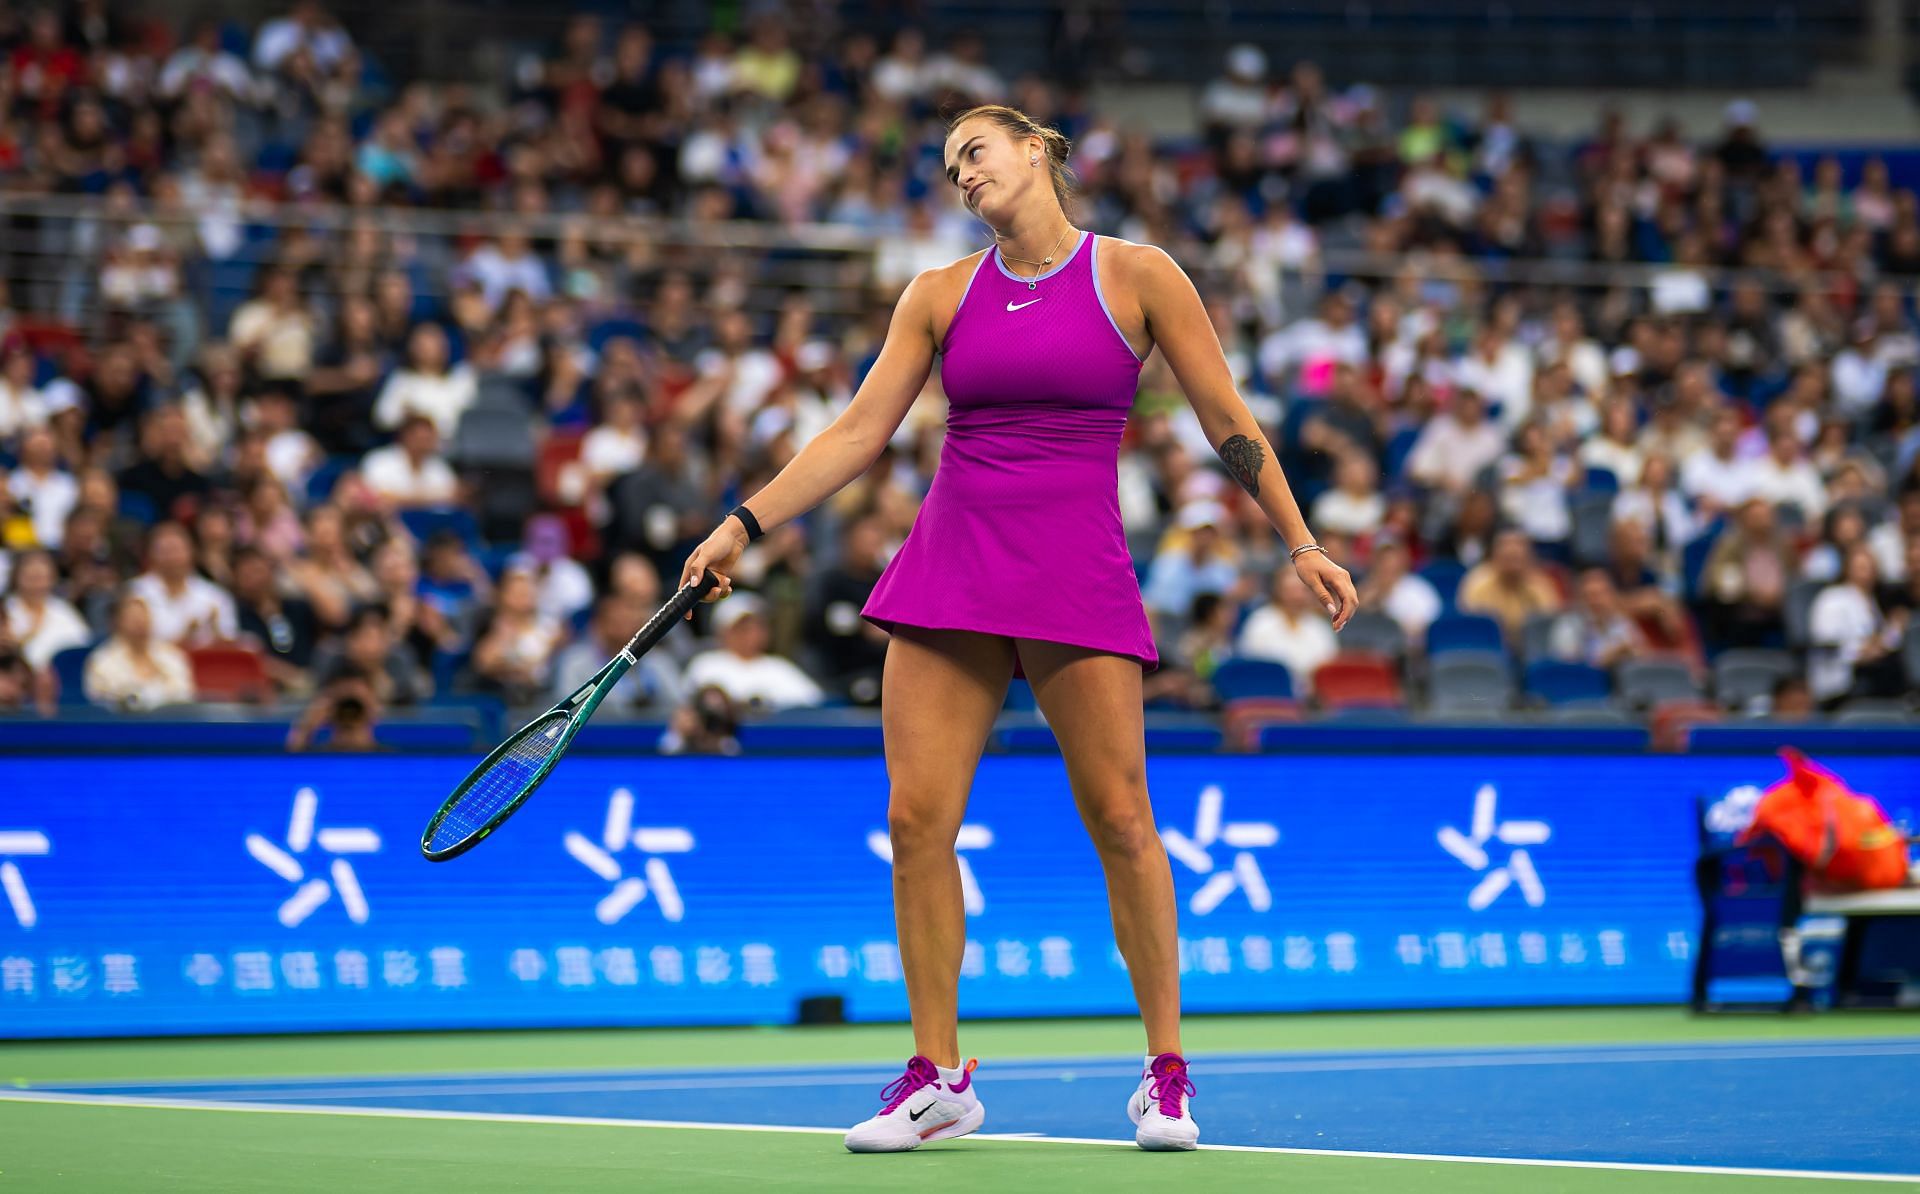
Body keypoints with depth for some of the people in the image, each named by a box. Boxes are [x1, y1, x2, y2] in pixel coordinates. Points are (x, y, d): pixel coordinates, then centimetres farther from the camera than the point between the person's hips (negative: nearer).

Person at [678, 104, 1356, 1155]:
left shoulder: (1137, 276, 2)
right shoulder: (941, 295, 11)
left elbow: (1227, 422, 5)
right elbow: (860, 432, 9)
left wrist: (1299, 543, 1)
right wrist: (744, 525, 2)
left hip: (1076, 574, -3)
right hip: (949, 562, 3)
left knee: (1119, 817, -5)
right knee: (917, 817, -5)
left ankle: (1166, 1073, 8)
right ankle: (937, 1078, 5)